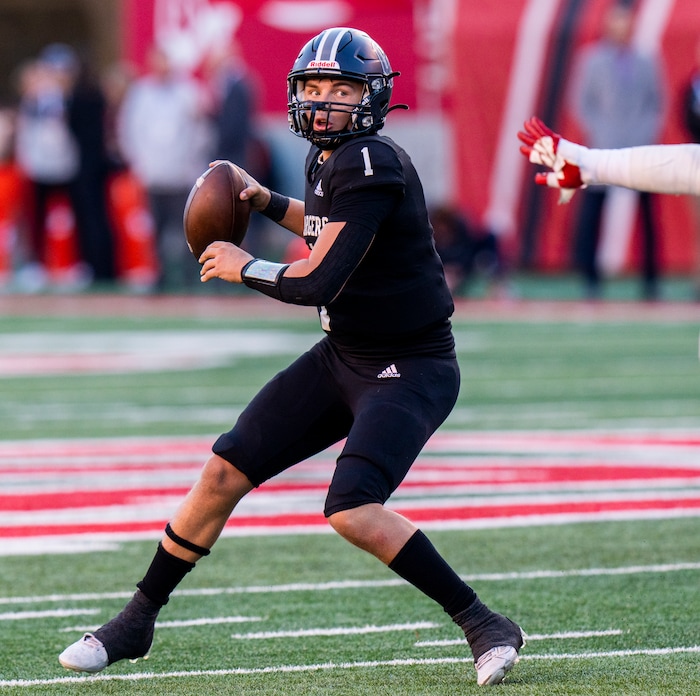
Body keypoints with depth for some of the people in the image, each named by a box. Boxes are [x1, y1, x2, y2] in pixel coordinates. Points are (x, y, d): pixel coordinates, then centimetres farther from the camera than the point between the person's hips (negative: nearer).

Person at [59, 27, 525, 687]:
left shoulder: (368, 164, -23)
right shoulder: (329, 159, 5)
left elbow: (318, 283, -27)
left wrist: (243, 267, -10)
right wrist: (269, 201, 16)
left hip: (410, 372, -9)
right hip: (342, 355, 9)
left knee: (352, 510, -26)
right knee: (225, 472, 4)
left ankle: (484, 625, -12)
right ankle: (135, 624, 17)